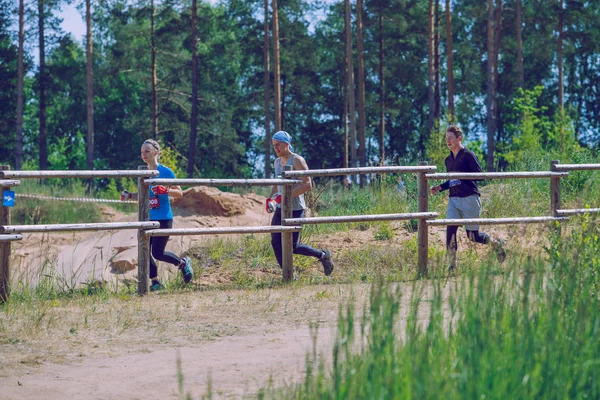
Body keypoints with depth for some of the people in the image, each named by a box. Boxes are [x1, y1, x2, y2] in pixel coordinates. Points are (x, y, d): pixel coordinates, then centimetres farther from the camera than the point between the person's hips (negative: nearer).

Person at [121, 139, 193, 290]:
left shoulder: (166, 172, -8)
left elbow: (179, 193, -7)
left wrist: (166, 190, -26)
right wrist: (129, 195, 3)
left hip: (163, 219, -6)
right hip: (147, 219, 6)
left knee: (157, 253, -7)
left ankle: (183, 263, 19)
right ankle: (155, 282, 12)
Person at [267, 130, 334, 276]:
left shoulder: (297, 161, -11)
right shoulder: (277, 162, 13)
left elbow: (308, 185, -18)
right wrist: (270, 199, 8)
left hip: (295, 209, -8)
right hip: (280, 209, 8)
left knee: (293, 247, -7)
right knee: (275, 242, -2)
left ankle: (323, 255, 15)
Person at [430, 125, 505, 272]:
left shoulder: (468, 155, -6)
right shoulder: (448, 160, 15)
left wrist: (461, 176, -22)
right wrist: (440, 187, 9)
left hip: (470, 199, -6)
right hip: (453, 199, 6)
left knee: (473, 236, 1)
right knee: (450, 228, -15)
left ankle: (497, 244, 29)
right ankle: (452, 264, -11)